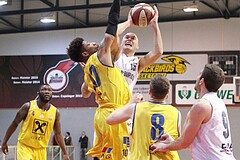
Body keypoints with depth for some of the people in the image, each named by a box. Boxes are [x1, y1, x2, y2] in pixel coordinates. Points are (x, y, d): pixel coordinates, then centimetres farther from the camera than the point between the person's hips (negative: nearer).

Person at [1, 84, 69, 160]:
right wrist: (4, 142, 0)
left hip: (41, 150, 3)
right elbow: (14, 124, 0)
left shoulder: (55, 112, 0)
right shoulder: (28, 106, -7)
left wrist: (65, 153, 5)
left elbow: (58, 134, 7)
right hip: (25, 147, -3)